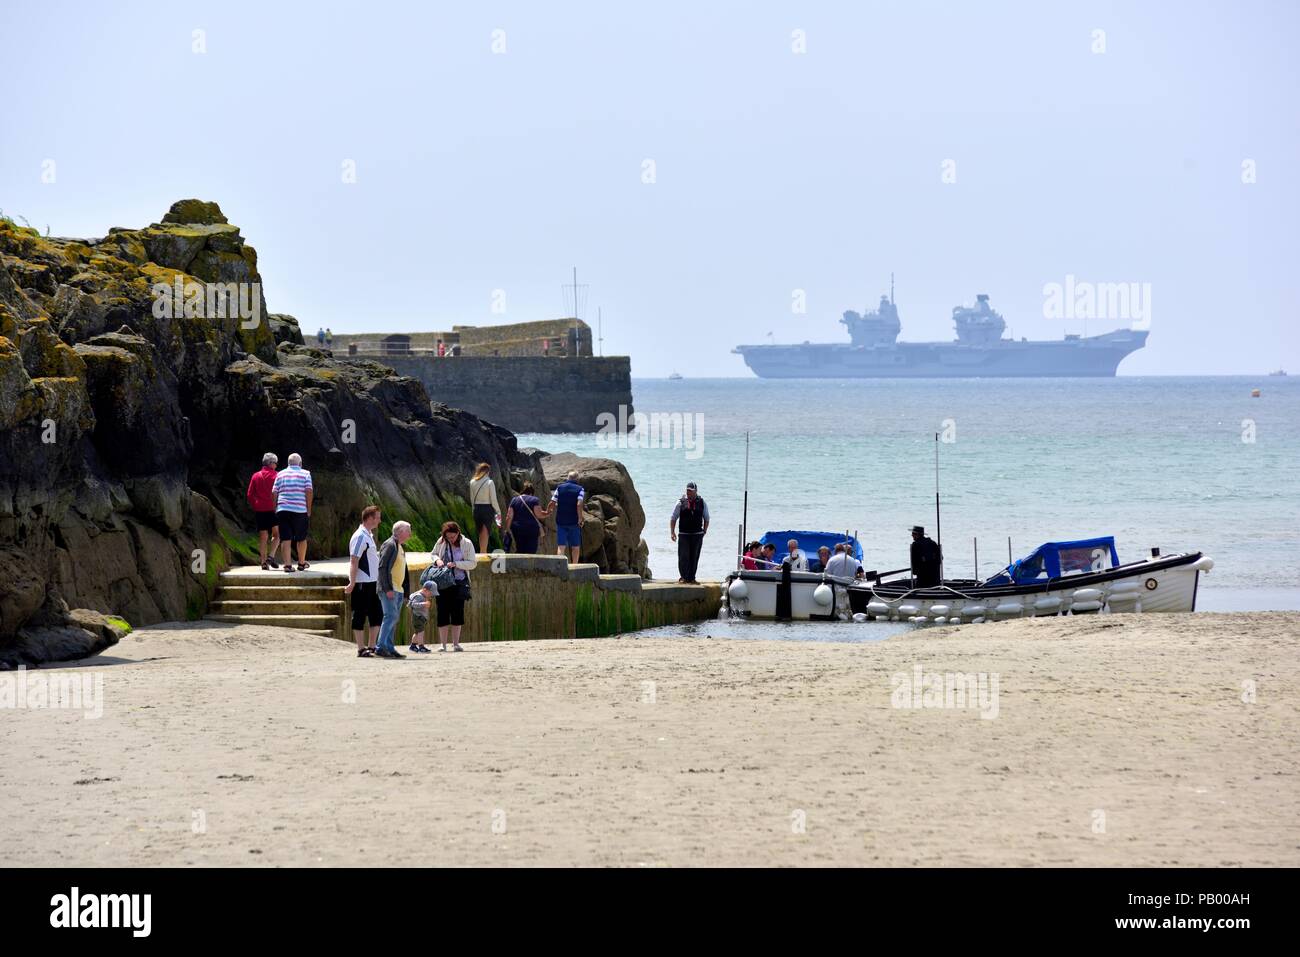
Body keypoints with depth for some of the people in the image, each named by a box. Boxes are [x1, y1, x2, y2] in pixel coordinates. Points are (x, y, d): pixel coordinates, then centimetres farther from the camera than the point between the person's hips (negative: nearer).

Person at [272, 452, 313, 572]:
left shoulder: (280, 474, 11)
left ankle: (287, 564, -8)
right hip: (300, 510, -1)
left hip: (283, 509, 2)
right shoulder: (305, 474, 3)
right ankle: (301, 563, 24)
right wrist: (309, 509, 1)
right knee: (301, 538, 13)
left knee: (286, 538, 0)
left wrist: (275, 509, 15)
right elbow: (308, 491, -6)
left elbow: (274, 493, 7)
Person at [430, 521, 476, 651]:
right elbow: (433, 554, 15)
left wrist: (456, 564, -18)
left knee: (457, 613, 0)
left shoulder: (466, 544, -5)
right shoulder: (441, 542, -1)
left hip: (459, 583, -1)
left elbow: (472, 563, -6)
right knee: (443, 613, -1)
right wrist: (437, 560, -8)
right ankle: (443, 644, 4)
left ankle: (455, 644, 8)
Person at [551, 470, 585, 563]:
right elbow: (579, 504, -16)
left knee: (561, 546, -2)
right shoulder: (580, 489, -2)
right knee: (575, 546, 12)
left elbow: (552, 503, 0)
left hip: (561, 521, 2)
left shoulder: (559, 487, 5)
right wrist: (580, 519, -10)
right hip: (574, 521, -2)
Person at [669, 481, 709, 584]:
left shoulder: (702, 503, 6)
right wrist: (672, 532, -5)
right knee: (683, 556, -7)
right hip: (684, 534, -1)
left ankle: (691, 578, 10)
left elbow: (706, 518, 16)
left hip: (697, 535, 1)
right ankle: (684, 577, 1)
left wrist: (704, 531, 8)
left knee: (694, 557, 3)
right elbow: (673, 518, 5)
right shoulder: (681, 503, 1)